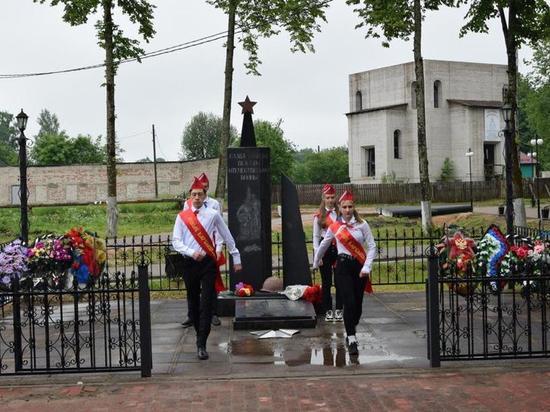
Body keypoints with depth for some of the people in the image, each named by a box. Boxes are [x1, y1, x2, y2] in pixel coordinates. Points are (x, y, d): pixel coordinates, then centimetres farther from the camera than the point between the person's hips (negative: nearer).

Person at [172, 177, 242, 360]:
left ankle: (201, 344, -9)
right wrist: (191, 252, -16)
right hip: (189, 263, 2)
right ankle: (200, 335, 31)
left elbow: (227, 237, 9)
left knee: (206, 303, -8)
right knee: (193, 302, 13)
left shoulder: (213, 215, 1)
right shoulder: (182, 216, 3)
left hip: (208, 262, -2)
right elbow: (176, 241, 0)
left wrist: (236, 258, 10)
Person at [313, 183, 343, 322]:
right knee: (326, 281, 4)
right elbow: (316, 236, 4)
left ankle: (339, 310, 13)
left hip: (339, 248, 1)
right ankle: (328, 311, 12)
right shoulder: (319, 215, 3)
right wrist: (317, 254, -4)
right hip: (325, 248, -1)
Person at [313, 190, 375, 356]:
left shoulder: (362, 224, 1)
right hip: (343, 266, -1)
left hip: (359, 266, 1)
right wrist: (316, 262, 29)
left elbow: (372, 246, -2)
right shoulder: (334, 227, 4)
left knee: (357, 304, 6)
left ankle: (350, 333, 29)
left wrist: (367, 267, -12)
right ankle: (352, 340, -8)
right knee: (349, 303, -12)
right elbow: (324, 245, 19)